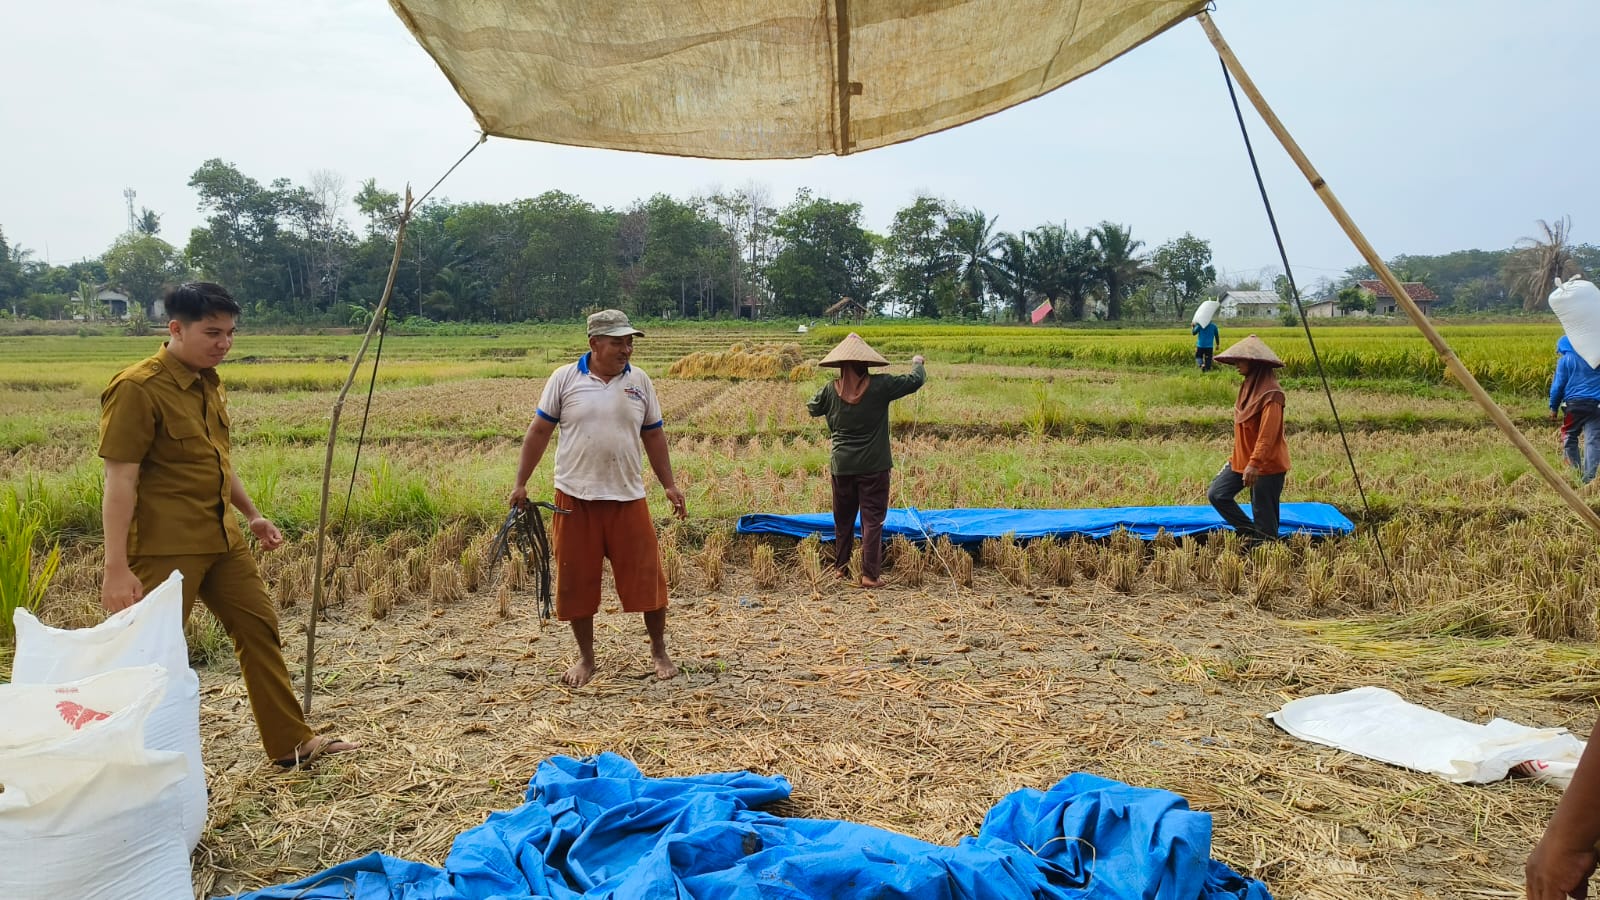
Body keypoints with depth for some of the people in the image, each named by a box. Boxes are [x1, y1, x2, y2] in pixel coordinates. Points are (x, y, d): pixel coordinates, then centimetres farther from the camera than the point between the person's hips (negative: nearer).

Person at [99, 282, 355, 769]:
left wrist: (252, 514, 23)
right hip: (165, 546, -8)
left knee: (259, 628, 12)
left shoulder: (209, 383, 11)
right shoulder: (137, 389, -15)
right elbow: (120, 482, -18)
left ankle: (291, 742, 22)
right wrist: (116, 568, -21)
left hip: (221, 537, 9)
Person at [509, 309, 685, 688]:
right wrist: (521, 483, 0)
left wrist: (669, 485, 6)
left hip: (627, 499, 1)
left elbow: (653, 436, 10)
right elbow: (539, 431, 2)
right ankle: (585, 657, 25)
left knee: (647, 575, 3)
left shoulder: (639, 382, 4)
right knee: (577, 581, 8)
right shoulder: (564, 379, -2)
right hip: (575, 499, -1)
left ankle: (659, 649, 22)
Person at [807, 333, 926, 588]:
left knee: (843, 519, 16)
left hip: (841, 466, 3)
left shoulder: (831, 390, -3)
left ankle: (841, 568, 26)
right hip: (873, 466, -3)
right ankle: (870, 575, -2)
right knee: (872, 519, 1)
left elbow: (812, 408, 15)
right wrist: (917, 363, 19)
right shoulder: (880, 385, -10)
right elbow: (915, 381, -2)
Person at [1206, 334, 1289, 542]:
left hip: (1267, 466, -9)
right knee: (1217, 494, 4)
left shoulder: (1271, 394, -20)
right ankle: (1251, 533, 14)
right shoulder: (1248, 386, 8)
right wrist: (1237, 457, 21)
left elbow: (1268, 433, -26)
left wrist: (1254, 463, -31)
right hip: (1241, 460, 9)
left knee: (1264, 513, 2)